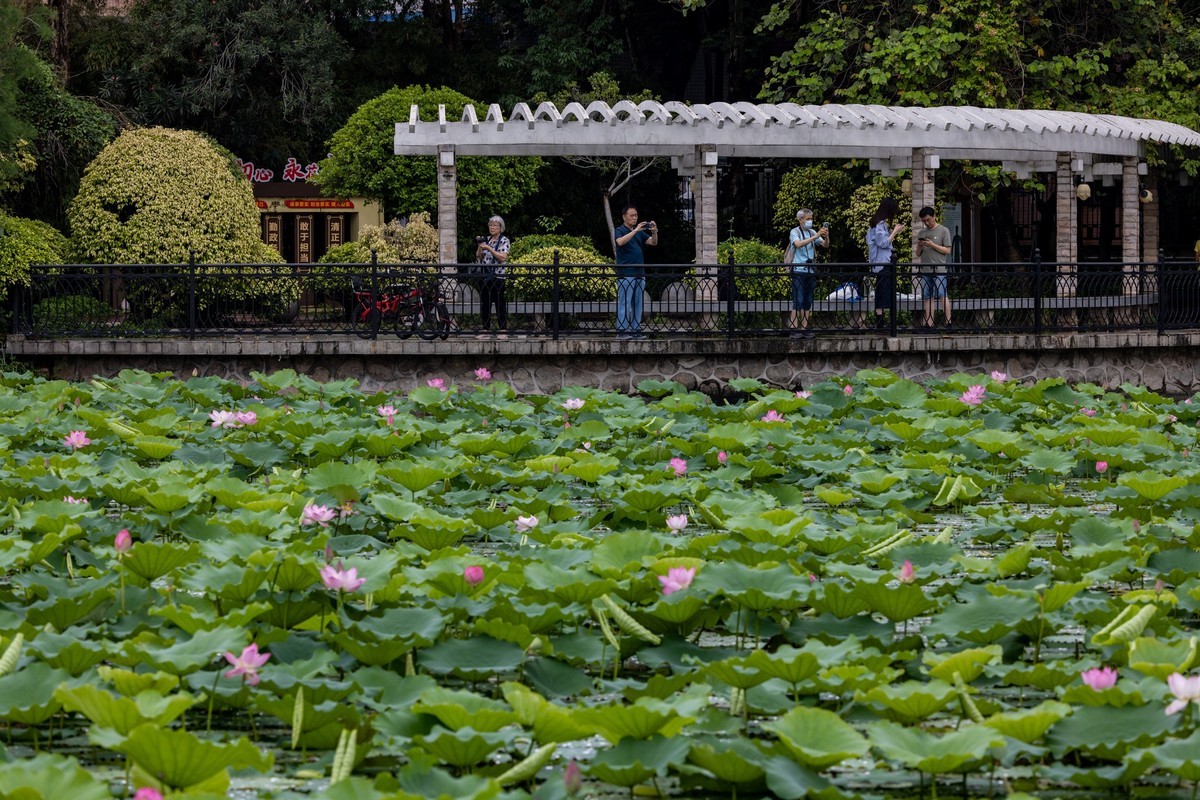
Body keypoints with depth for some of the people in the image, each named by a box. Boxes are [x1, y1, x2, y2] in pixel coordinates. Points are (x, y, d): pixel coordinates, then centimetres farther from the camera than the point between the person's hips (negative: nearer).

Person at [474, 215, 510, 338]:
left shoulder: (504, 240, -1)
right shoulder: (486, 239, 15)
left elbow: (503, 257, -15)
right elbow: (478, 258, 13)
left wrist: (489, 248, -16)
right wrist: (479, 247, -3)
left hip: (498, 277, -6)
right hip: (485, 276, 6)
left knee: (500, 304, -5)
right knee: (484, 304, 6)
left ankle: (503, 331, -3)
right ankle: (485, 331, 11)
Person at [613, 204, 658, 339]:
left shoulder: (640, 232, 18)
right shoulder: (619, 231, -1)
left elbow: (653, 242, 11)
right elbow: (620, 242, -22)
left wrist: (654, 232, -10)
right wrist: (636, 230, -26)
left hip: (639, 273, 7)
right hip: (626, 274, -7)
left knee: (637, 304, 7)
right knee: (624, 303, -7)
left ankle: (635, 330, 10)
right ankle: (621, 331, -6)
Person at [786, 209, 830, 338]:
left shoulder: (812, 232, 12)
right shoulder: (794, 232, -3)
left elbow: (825, 245, 5)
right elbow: (798, 244, -22)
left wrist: (826, 237, -17)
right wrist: (815, 237, -28)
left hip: (810, 270, 5)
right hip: (798, 270, -5)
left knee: (807, 302, 5)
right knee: (798, 301, -10)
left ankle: (804, 328, 8)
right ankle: (794, 329, -11)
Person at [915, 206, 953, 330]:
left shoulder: (943, 231, 4)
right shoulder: (921, 233, 18)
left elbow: (947, 250, -1)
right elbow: (918, 255, 19)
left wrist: (932, 245, -10)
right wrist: (920, 247, -2)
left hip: (939, 270, -5)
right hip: (925, 270, 5)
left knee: (943, 295, -11)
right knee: (928, 297, 1)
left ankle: (948, 322, -11)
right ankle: (929, 324, 0)